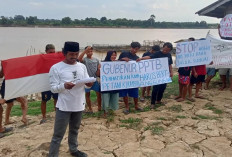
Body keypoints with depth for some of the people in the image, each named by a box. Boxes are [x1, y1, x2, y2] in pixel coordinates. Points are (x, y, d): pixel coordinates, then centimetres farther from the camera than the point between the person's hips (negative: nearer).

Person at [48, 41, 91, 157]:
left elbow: (87, 83, 8)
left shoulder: (82, 66, 5)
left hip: (79, 105, 5)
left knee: (74, 130, 23)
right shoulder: (56, 68, -9)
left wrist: (89, 84, -15)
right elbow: (53, 88, -11)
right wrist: (64, 86, -30)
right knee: (58, 134, 3)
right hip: (64, 106, -5)